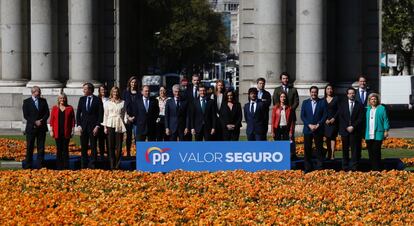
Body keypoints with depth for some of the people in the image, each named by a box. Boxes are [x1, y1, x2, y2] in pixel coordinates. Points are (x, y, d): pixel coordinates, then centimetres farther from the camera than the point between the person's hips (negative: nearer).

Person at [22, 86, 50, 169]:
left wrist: (42, 121, -11)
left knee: (41, 147, 3)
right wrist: (35, 122, -14)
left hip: (42, 127, 3)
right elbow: (26, 115, -5)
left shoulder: (43, 101, 9)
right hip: (31, 128, -2)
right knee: (29, 147, 0)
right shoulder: (26, 102, 0)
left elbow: (47, 113, 6)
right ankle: (28, 166, 5)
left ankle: (40, 165, 6)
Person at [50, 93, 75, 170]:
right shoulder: (54, 108, 6)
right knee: (59, 149, 4)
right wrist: (51, 130, 0)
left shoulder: (70, 108, 4)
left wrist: (72, 130, 0)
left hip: (66, 132, -1)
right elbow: (52, 120, 6)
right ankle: (59, 166, 8)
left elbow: (72, 120, 5)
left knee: (65, 149, 0)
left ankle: (66, 166, 3)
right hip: (57, 132, 1)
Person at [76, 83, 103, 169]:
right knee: (83, 147, 4)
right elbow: (78, 113, 11)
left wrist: (97, 126, -10)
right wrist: (79, 125, 1)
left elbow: (100, 114, -3)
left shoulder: (97, 100, -1)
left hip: (93, 126, -4)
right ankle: (83, 165, 9)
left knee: (93, 146, -2)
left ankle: (92, 164, 1)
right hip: (83, 126, 4)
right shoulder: (82, 99, 10)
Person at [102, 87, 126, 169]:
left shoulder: (123, 103, 8)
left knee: (119, 145, -4)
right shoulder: (108, 103, 9)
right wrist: (105, 127, 5)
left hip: (120, 125, 0)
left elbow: (124, 114, 9)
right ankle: (112, 164, 2)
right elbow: (105, 115, 10)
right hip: (110, 125, 0)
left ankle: (117, 164, 3)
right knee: (111, 145, -2)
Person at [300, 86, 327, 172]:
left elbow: (325, 115, -1)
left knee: (319, 149, 0)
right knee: (307, 149, 2)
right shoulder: (305, 102, 8)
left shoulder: (322, 102, 3)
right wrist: (309, 125, -9)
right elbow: (302, 116, 3)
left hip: (319, 129, -1)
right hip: (307, 129, 1)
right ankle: (308, 167, 7)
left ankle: (319, 167, 4)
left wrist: (318, 125, -11)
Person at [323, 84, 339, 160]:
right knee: (327, 137, 1)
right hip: (325, 121, 2)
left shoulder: (336, 99, 5)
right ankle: (329, 154, 4)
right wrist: (325, 119, -7)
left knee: (332, 137, -9)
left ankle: (332, 154, -14)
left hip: (334, 121, -2)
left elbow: (339, 110, 1)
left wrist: (334, 118, -10)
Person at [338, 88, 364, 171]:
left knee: (355, 149, -4)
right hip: (344, 130, 1)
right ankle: (345, 167, 6)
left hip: (355, 131, -1)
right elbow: (340, 117, 4)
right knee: (345, 149, 3)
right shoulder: (342, 104, 11)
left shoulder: (359, 105, 6)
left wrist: (353, 126, -10)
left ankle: (354, 167, -4)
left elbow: (361, 118, 0)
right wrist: (347, 127, -7)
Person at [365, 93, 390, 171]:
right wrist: (364, 132, 10)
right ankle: (372, 168, 9)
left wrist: (386, 130, -5)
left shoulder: (382, 108, 3)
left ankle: (377, 169, -5)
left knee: (376, 152, -8)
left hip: (378, 134, -4)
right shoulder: (367, 109, 15)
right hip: (368, 135, 4)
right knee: (370, 152, 4)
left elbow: (385, 120, 2)